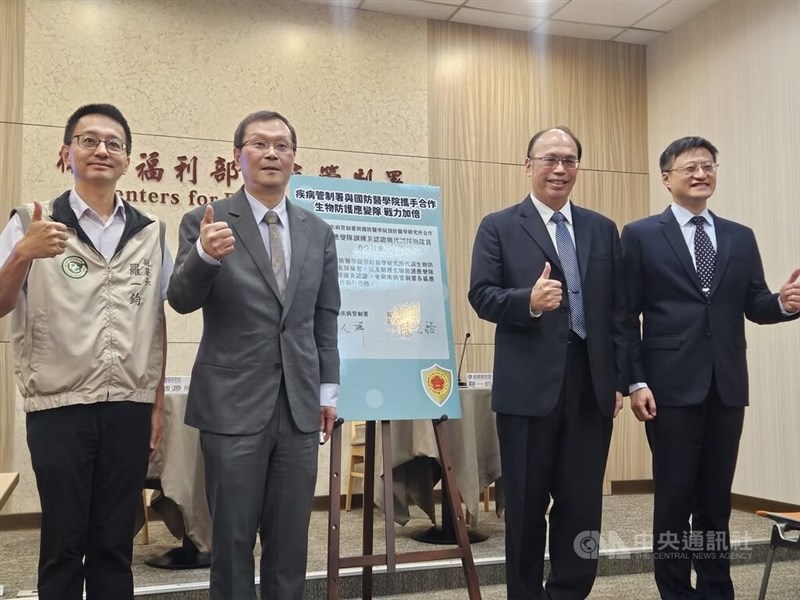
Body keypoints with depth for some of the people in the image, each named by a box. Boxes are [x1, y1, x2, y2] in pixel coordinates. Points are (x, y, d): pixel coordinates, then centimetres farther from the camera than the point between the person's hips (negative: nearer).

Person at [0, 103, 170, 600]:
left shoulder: (151, 234, 9)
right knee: (63, 545, 7)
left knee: (114, 546, 10)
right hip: (60, 409, -2)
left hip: (130, 410, 2)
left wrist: (158, 406, 10)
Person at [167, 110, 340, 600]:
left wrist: (328, 389, 8)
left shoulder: (319, 231, 9)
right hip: (233, 404, -3)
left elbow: (326, 318, 12)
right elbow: (182, 301, -10)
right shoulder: (205, 221, -1)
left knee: (290, 539, 12)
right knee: (233, 537, 8)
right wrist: (203, 255, -30)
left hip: (299, 405, 3)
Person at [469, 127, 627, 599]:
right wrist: (529, 301, -26)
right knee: (526, 504, 9)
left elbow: (619, 310, 10)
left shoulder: (603, 229, 12)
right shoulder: (498, 227, 2)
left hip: (592, 385, 3)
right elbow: (481, 296, -7)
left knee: (583, 502, 8)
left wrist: (621, 380, 5)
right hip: (528, 386, -3)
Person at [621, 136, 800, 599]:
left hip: (727, 386, 4)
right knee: (675, 499, 5)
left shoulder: (741, 238, 12)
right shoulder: (641, 235, 0)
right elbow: (627, 317, -4)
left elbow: (754, 307, 8)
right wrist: (635, 382, -11)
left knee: (717, 500, 13)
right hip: (672, 386, -4)